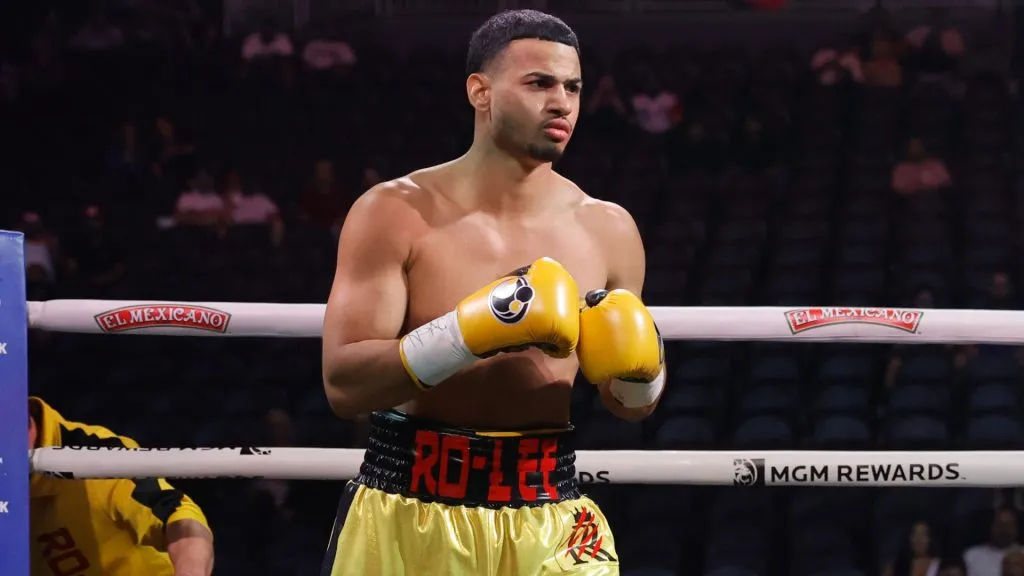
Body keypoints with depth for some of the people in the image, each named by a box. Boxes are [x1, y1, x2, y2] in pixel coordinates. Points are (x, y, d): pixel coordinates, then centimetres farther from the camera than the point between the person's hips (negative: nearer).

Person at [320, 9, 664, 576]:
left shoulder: (606, 229, 3)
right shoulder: (396, 213, -6)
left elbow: (630, 405, 15)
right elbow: (342, 384, -15)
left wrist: (640, 365, -8)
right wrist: (472, 332, -25)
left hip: (545, 519, 2)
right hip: (406, 513, -2)